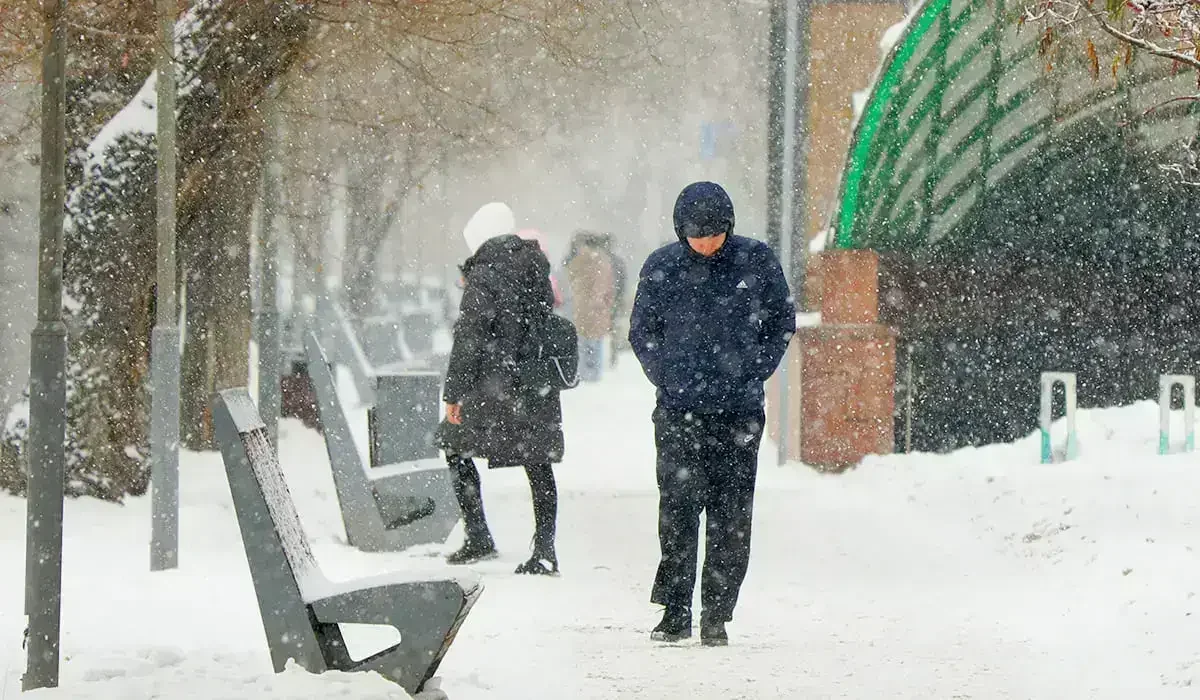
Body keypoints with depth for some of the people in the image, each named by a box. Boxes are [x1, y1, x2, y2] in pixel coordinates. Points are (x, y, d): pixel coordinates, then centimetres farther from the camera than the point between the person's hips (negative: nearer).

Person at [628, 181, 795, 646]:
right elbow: (641, 331, 13)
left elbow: (783, 321, 10)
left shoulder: (756, 261, 0)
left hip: (739, 411, 0)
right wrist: (666, 378, 2)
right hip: (679, 411, 0)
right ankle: (675, 612, 2)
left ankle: (716, 616, 6)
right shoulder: (661, 268, 2)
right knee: (678, 508, -5)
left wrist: (755, 372, 1)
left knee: (731, 517, 0)